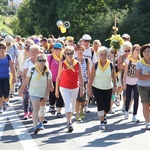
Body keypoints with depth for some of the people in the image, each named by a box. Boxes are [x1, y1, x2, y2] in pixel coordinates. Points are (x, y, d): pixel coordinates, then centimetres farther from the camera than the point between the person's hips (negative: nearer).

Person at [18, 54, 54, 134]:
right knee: (36, 108, -16)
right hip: (34, 93, -2)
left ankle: (40, 123, 37)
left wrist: (46, 95, -9)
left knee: (42, 108, 18)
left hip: (44, 93, 2)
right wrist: (21, 89, 3)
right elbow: (26, 81, 0)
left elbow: (48, 85, -4)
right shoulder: (31, 70, -9)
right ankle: (36, 126, -26)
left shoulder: (48, 72, -7)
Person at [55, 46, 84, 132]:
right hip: (64, 88, -3)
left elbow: (80, 77, 2)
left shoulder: (77, 64, -1)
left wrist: (82, 88, -2)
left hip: (75, 88, 3)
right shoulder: (62, 64, -5)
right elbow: (58, 77, 1)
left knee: (72, 105, 14)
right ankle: (69, 123, -19)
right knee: (68, 104, -15)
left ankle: (70, 119, 33)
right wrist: (56, 89, 2)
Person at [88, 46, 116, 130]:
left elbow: (114, 77, 3)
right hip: (97, 88, -2)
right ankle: (102, 122, -4)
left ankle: (104, 116, 38)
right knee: (100, 105, -13)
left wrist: (115, 85, -4)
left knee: (107, 107, 5)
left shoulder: (111, 65, -6)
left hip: (108, 89, 2)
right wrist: (90, 88, -6)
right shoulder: (95, 65, -9)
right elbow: (91, 78, -5)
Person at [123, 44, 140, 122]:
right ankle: (126, 112, 35)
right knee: (128, 98, 9)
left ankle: (134, 116, 2)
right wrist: (124, 82, -6)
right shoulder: (128, 59, -5)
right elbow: (125, 72, -3)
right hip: (128, 82, -1)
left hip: (136, 83, 1)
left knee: (136, 99, -4)